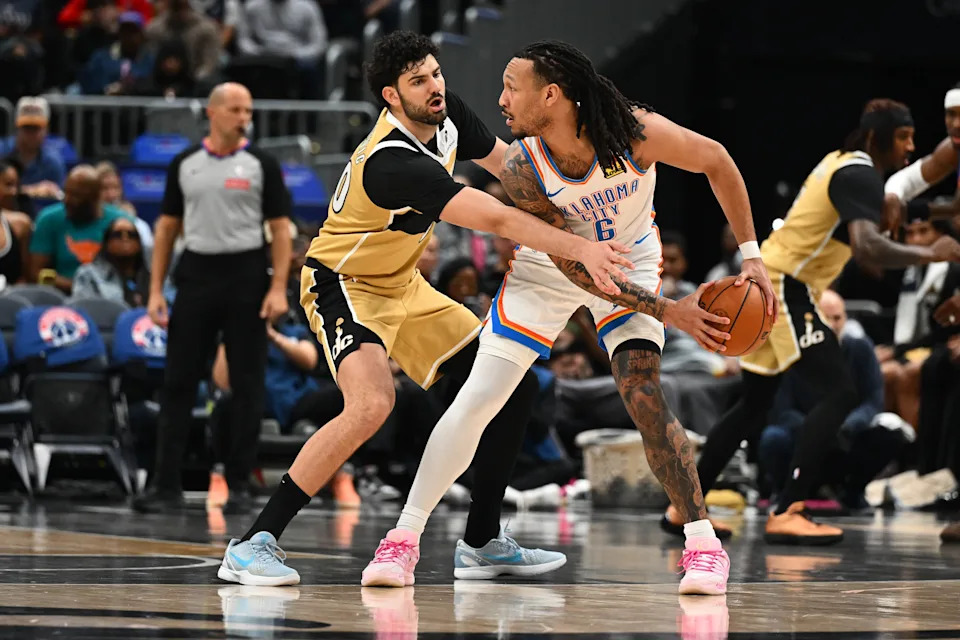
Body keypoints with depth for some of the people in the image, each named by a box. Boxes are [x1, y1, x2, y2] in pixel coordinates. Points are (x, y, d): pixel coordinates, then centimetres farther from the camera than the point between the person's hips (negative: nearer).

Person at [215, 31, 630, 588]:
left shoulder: (446, 114, -6)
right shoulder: (392, 162, -33)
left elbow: (503, 161, 14)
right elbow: (495, 218, -40)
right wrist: (579, 249, -45)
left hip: (404, 287, 9)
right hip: (345, 285, -9)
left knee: (517, 388, 5)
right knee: (373, 404, -34)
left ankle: (483, 540, 16)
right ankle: (252, 546, -28)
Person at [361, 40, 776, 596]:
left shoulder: (636, 132, -32)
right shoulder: (521, 169, -28)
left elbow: (716, 161, -14)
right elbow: (573, 267, -25)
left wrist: (752, 256, -15)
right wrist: (667, 311, -31)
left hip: (630, 262, -1)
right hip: (549, 266, 1)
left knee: (644, 396, -20)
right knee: (476, 400, -4)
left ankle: (704, 544, -11)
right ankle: (402, 540, 6)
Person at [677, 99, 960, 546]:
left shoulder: (841, 162, 13)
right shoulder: (860, 176, -17)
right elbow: (866, 247, -33)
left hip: (764, 284, 10)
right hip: (783, 287, -10)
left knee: (754, 405, 19)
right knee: (838, 394, -15)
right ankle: (786, 514, -21)